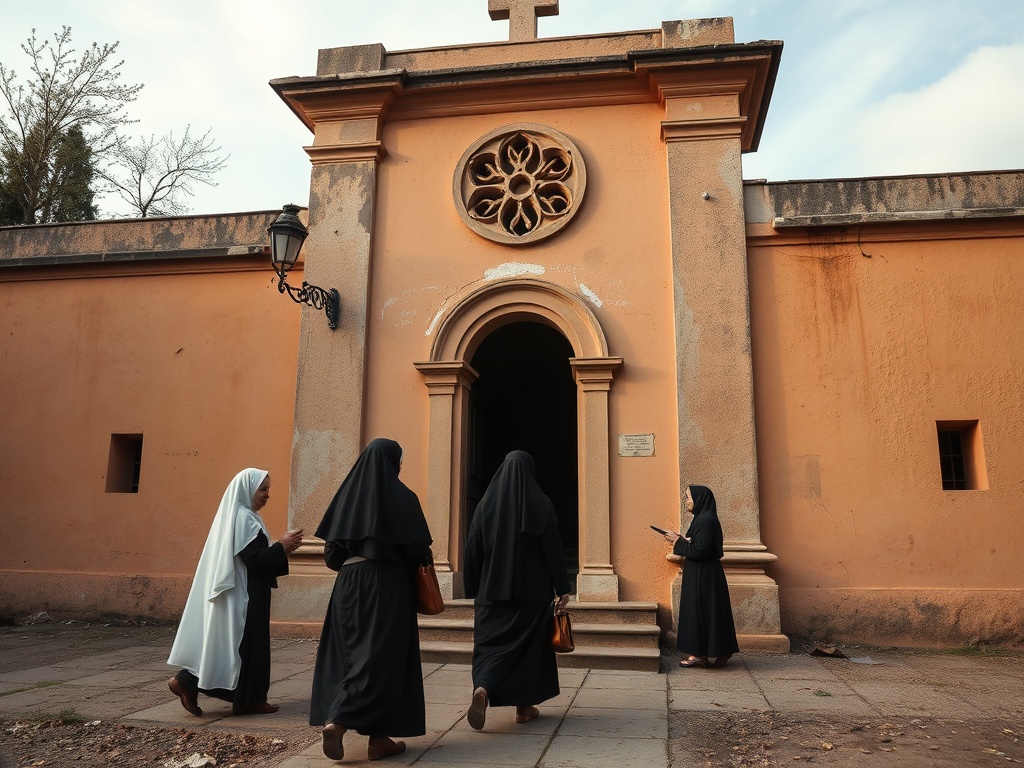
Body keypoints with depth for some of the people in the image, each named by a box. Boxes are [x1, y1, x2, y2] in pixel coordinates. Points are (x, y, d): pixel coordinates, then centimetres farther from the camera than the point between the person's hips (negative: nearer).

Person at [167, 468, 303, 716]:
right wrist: (282, 547, -13)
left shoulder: (240, 517, 14)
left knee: (241, 644, 11)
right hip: (242, 595, -10)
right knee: (245, 644, -4)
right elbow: (255, 560, -23)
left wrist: (281, 548, 7)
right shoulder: (244, 518, -17)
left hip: (244, 593, 10)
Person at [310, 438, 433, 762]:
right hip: (388, 586, -5)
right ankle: (337, 721, -7)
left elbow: (331, 553, 5)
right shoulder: (402, 497, -8)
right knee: (381, 657, 2)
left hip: (349, 585, 6)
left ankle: (379, 738, 13)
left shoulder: (347, 494, 5)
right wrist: (423, 559, 11)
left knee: (353, 655, 10)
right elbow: (418, 551, -11)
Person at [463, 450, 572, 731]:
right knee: (530, 644, 12)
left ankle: (482, 689, -21)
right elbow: (553, 549, -7)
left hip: (493, 590, 1)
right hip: (533, 591, -1)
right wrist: (563, 589, -1)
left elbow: (473, 550, 2)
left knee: (490, 643, 6)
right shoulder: (541, 504, -6)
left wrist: (474, 592, 10)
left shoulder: (486, 503, 0)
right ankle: (524, 706, 19)